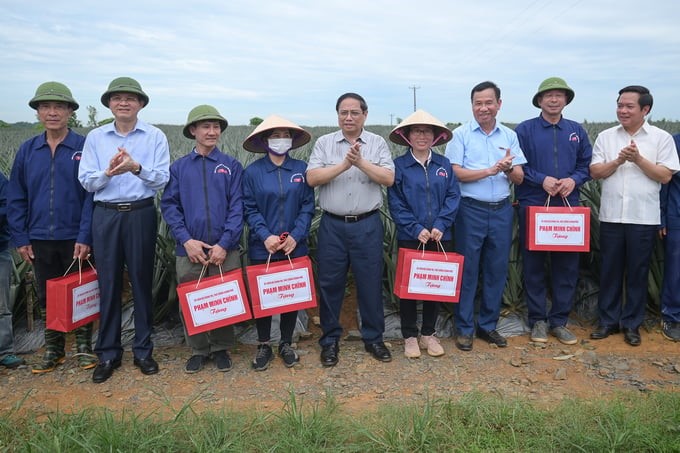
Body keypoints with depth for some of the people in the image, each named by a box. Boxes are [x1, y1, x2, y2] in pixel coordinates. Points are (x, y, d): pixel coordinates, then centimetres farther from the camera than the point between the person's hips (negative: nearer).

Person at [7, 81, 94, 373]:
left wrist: (85, 237, -14)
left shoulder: (84, 147, -6)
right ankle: (53, 349, 28)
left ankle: (84, 346, 24)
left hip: (75, 238, -3)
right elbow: (15, 199, 7)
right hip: (40, 239, 3)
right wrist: (20, 238, 1)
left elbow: (91, 194, -9)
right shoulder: (27, 150, 4)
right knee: (47, 296, 13)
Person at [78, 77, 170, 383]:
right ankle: (108, 354, 17)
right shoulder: (95, 137, 6)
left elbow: (162, 179, -7)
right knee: (108, 283, 5)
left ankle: (143, 350, 19)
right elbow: (86, 181, 1)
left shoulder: (155, 137, 1)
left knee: (142, 281, 5)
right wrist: (108, 172, -18)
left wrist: (137, 168, -24)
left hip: (141, 214, -1)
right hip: (106, 215, 2)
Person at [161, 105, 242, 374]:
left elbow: (237, 207, -2)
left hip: (224, 249, -1)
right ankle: (198, 350, 25)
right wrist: (186, 240, -10)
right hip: (189, 250, 1)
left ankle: (221, 348, 26)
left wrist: (224, 244, -12)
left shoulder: (231, 166, 4)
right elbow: (169, 206, 2)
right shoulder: (178, 167, 7)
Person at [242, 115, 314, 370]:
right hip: (262, 248, -1)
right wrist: (266, 236, -18)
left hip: (295, 247, 2)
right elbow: (250, 209, -5)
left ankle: (286, 344, 28)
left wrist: (296, 236, -12)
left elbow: (308, 206, -1)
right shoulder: (253, 171, -4)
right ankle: (264, 346, 25)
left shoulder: (301, 169, 1)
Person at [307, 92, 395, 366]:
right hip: (332, 225, 1)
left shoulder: (377, 143, 5)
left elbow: (388, 179, -6)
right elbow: (312, 178, -7)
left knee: (370, 282, 7)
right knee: (330, 283, 7)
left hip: (367, 224, 0)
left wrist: (361, 162, -17)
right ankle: (330, 339, 22)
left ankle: (373, 338, 23)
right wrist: (344, 164, -16)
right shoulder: (324, 143, 5)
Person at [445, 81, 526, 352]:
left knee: (497, 270, 9)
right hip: (471, 210, -3)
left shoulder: (510, 136, 9)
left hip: (502, 210, 4)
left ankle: (488, 325, 23)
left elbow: (519, 178, 5)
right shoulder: (461, 134, -1)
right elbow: (456, 173, -10)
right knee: (467, 270, 2)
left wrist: (509, 168, -17)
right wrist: (491, 170, -17)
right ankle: (464, 328, 14)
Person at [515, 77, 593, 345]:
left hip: (568, 206, 3)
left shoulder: (577, 131, 11)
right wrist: (542, 179, -16)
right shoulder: (524, 130, 1)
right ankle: (538, 320, 15)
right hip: (533, 205, -3)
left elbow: (586, 165, 10)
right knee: (534, 265, 3)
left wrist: (574, 180, -10)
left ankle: (559, 320, 18)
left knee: (567, 265, 5)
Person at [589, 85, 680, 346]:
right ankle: (608, 320, 20)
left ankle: (632, 324, 19)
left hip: (644, 218, -2)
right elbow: (595, 172, 1)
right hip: (611, 216, 2)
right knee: (610, 270, 8)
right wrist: (618, 161, -15)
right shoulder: (605, 137, 6)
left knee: (637, 272, 7)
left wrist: (639, 159, -15)